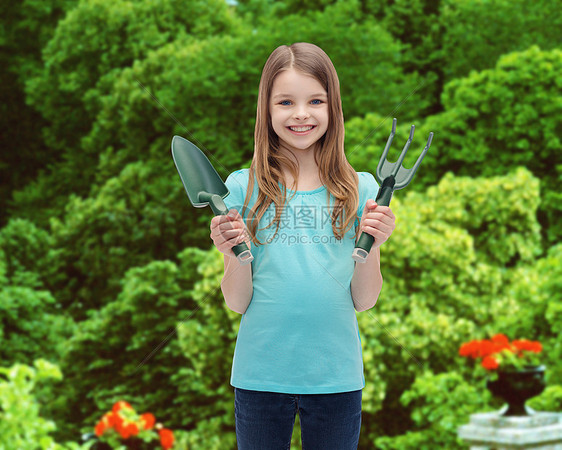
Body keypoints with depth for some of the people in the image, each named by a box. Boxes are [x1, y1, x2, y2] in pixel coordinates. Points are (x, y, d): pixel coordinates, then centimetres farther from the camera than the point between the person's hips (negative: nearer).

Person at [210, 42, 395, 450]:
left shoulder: (361, 190, 1)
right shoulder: (242, 187, -1)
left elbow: (364, 301, 2)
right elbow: (238, 303, 0)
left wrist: (371, 245, -13)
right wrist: (235, 255, -18)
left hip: (336, 378, 1)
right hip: (260, 375, -1)